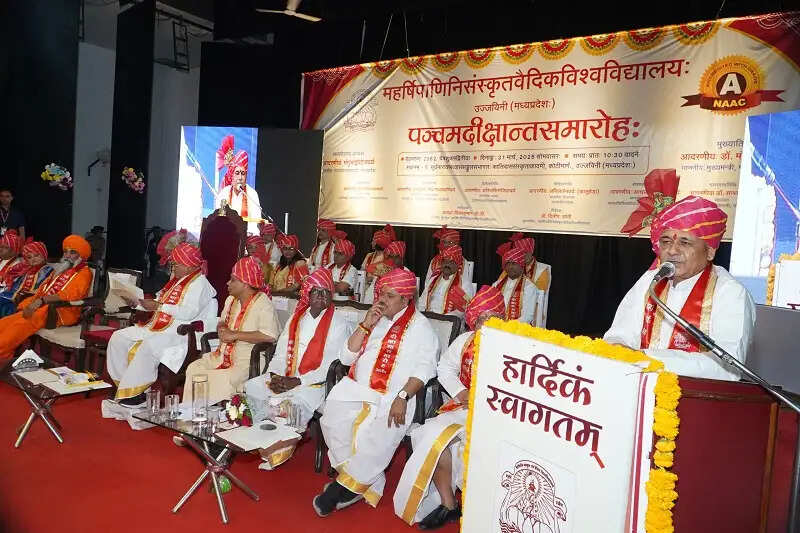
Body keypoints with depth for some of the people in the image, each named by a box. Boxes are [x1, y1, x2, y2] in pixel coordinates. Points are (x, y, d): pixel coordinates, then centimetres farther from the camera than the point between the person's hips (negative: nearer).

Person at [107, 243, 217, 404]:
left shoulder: (199, 284, -9)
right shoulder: (176, 280, 22)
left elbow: (189, 313, -22)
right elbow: (160, 303, 26)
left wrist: (159, 306, -18)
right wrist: (139, 303, 8)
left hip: (180, 332, -10)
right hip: (158, 326, 10)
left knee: (147, 346, -34)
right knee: (118, 338, 3)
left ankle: (134, 392, -21)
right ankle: (122, 383, 4)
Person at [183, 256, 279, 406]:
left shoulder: (262, 303, -16)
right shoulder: (231, 299, 12)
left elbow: (270, 335, -29)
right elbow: (222, 322, 29)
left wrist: (234, 335, -22)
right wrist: (222, 328, 1)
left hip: (248, 361, -8)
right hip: (223, 354, 9)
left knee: (224, 380, -28)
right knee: (193, 369, -6)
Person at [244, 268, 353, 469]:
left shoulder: (339, 324, -5)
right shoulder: (296, 318, 14)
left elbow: (331, 366, -12)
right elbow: (281, 353, 13)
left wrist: (296, 381, -17)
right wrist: (275, 376, -7)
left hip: (314, 383, -6)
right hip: (283, 378, 6)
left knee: (295, 401, -33)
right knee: (250, 387, -11)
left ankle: (283, 447, -10)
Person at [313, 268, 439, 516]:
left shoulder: (420, 326, 4)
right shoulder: (375, 320, 19)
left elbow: (424, 369, -8)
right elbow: (346, 358, 13)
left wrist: (402, 397, -21)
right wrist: (365, 326, 2)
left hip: (391, 396, -4)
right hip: (355, 389, 5)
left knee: (375, 433, -29)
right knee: (333, 420, -21)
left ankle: (344, 486, -5)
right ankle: (368, 483, -5)